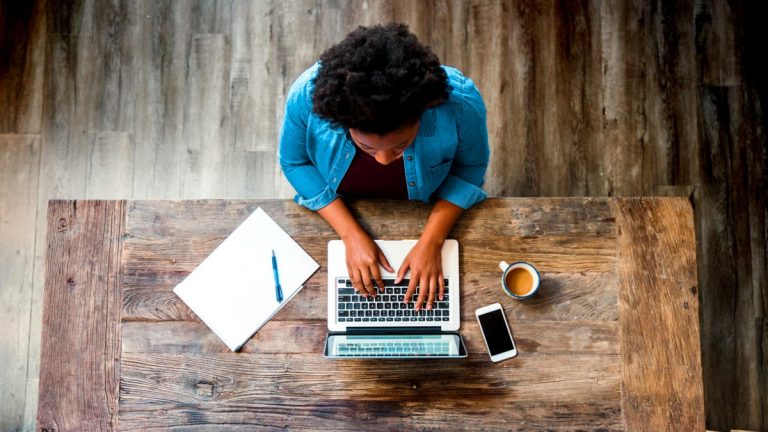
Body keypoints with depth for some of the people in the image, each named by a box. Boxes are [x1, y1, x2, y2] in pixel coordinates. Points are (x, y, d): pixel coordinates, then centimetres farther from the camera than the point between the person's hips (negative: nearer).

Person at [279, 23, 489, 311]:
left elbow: (470, 166, -18)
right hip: (338, 211, 1)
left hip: (427, 212, 0)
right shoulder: (307, 95, -38)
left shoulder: (460, 102, -38)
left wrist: (431, 241, -26)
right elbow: (294, 163, -18)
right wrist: (351, 234, -26)